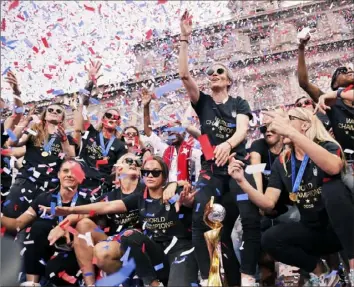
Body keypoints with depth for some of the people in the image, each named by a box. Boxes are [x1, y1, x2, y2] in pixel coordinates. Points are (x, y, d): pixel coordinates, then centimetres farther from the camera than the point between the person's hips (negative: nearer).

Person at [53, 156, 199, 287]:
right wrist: (71, 210, -13)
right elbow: (108, 206, -3)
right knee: (129, 236, -23)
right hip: (156, 251, 5)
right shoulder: (140, 198, 6)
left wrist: (185, 201, -53)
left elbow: (189, 201, -27)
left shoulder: (176, 195, -3)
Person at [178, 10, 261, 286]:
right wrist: (185, 39, -5)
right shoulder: (203, 102, 12)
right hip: (210, 169, 2)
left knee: (251, 218, -21)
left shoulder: (239, 103, 9)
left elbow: (242, 129, -10)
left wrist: (228, 144, -33)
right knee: (200, 221, -16)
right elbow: (184, 74, -1)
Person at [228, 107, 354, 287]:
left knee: (332, 187, -33)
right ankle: (319, 271, 3)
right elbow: (268, 203, -4)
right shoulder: (282, 162, 2)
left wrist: (291, 133, -43)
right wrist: (242, 181, -19)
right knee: (270, 240, -19)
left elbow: (334, 167, -38)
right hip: (313, 230, 5)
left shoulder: (327, 147, -11)